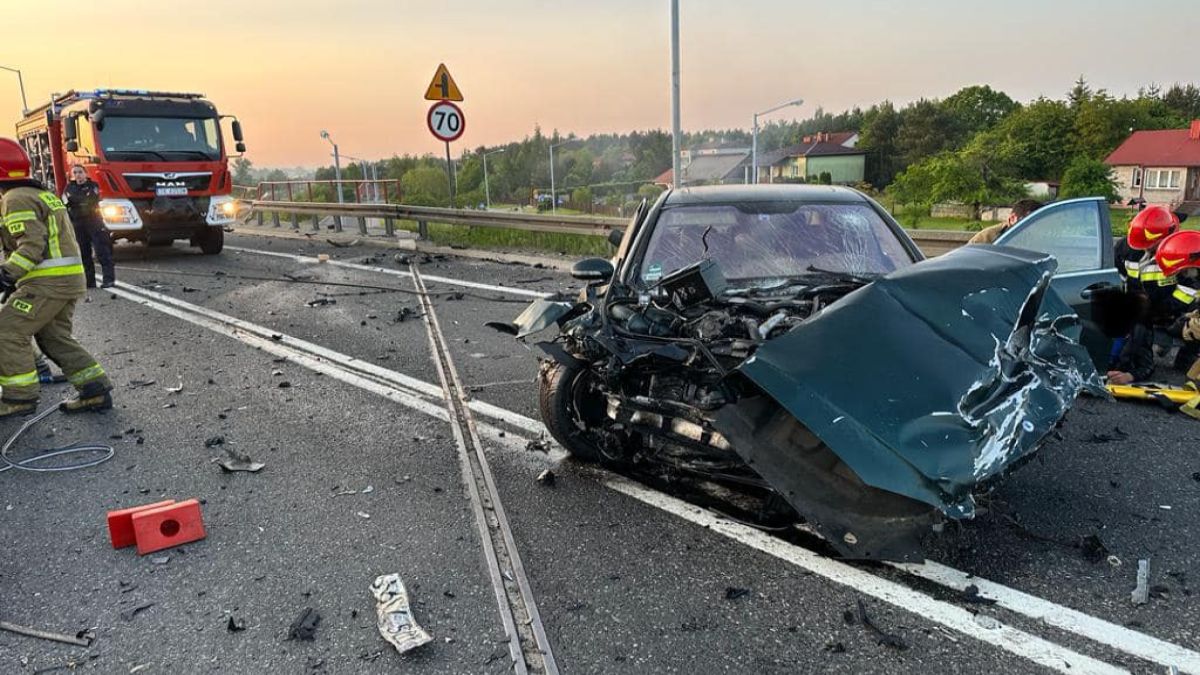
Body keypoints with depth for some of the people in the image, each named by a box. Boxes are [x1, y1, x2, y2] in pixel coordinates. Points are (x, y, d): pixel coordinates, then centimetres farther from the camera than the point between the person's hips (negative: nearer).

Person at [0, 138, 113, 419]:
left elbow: (32, 243, -21)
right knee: (55, 338, 14)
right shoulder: (43, 194, 22)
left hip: (48, 281, -10)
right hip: (71, 278, 10)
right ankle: (96, 391, 11)